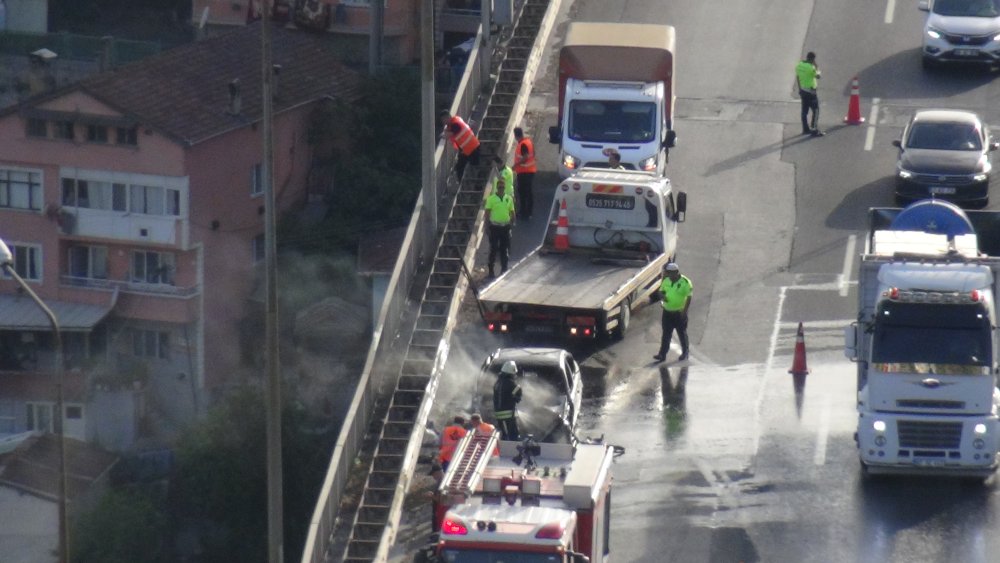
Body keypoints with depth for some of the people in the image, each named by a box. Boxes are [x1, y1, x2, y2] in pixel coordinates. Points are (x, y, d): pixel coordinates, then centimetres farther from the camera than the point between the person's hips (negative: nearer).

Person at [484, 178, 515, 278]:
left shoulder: (509, 198, 7)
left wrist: (512, 223, 7)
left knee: (505, 249, 6)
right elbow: (487, 212, -2)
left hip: (505, 226, 3)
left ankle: (504, 269, 14)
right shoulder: (491, 198, -3)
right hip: (494, 227, -3)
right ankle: (491, 269, 7)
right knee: (493, 249, 0)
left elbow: (512, 212, 13)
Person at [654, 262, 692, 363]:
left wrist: (685, 310, -18)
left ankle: (685, 353, 21)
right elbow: (661, 291, 15)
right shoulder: (666, 281, 4)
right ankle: (662, 354, 7)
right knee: (666, 334, 5)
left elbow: (689, 297, -12)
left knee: (682, 333, 8)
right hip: (667, 312, 5)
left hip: (679, 312, -5)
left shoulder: (685, 282, -12)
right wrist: (663, 296, -9)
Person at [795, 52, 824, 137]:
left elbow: (797, 78, 12)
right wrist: (816, 66, -2)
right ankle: (815, 131, -4)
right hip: (810, 91, -8)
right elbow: (817, 76, -9)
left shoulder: (799, 65, 3)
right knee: (816, 111, -2)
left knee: (805, 111, 14)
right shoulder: (810, 68, -22)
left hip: (803, 90, 8)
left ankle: (806, 129, 20)